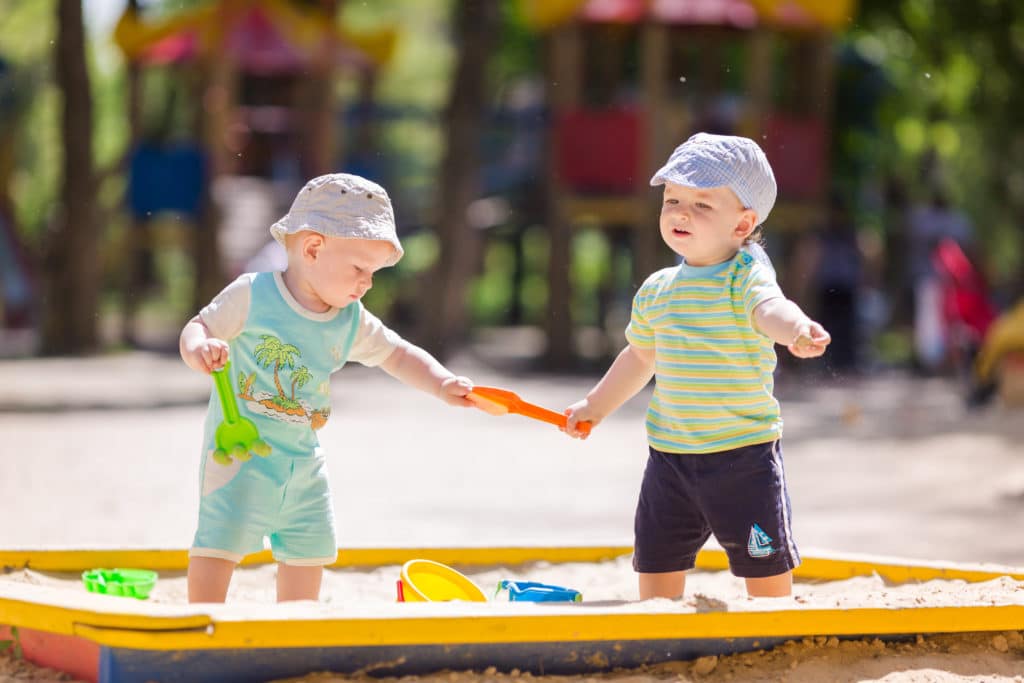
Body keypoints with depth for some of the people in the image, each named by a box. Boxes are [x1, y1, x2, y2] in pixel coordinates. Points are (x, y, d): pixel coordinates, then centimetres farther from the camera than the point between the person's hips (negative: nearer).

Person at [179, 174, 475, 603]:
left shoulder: (352, 322, 2)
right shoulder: (252, 296, -14)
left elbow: (398, 355, 9)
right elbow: (198, 328, -11)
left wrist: (442, 384, -7)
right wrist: (199, 350, -35)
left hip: (303, 460, 6)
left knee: (309, 547, 14)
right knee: (221, 539, -17)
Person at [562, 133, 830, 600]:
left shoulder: (746, 275, -12)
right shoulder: (657, 290, 7)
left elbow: (771, 308, -36)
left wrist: (797, 330, -59)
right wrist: (596, 406, 34)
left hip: (743, 455, -6)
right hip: (670, 453, 6)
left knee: (765, 569, -1)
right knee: (656, 565, 9)